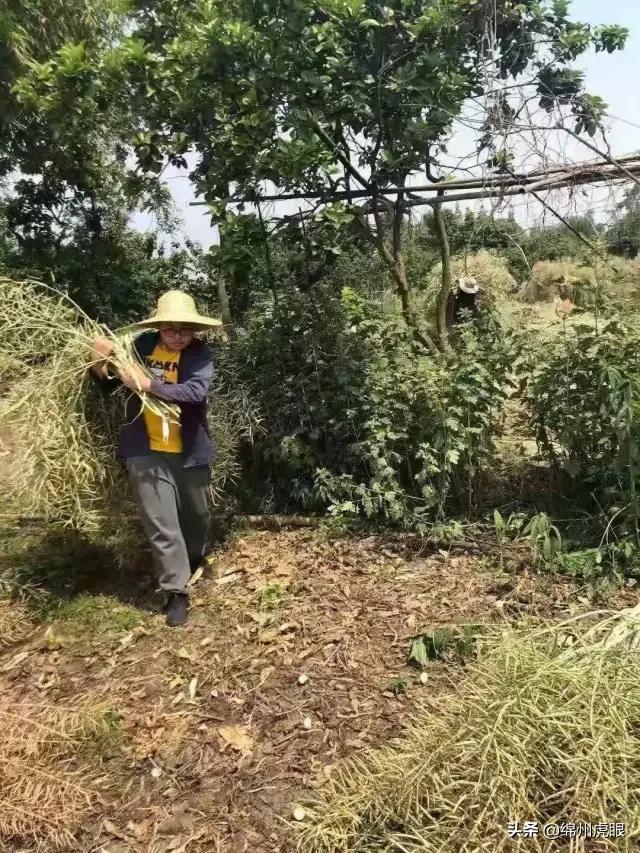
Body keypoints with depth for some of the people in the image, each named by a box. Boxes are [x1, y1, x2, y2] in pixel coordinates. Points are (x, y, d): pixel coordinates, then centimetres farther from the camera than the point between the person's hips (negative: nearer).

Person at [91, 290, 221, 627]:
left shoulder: (199, 353, -9)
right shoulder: (142, 345, -3)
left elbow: (196, 392, -26)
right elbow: (110, 381, 9)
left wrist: (149, 384, -30)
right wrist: (101, 365, -14)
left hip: (189, 453, 1)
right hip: (146, 453, 0)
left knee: (196, 516, 20)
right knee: (161, 525, -2)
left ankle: (194, 565, 49)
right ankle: (177, 591, 12)